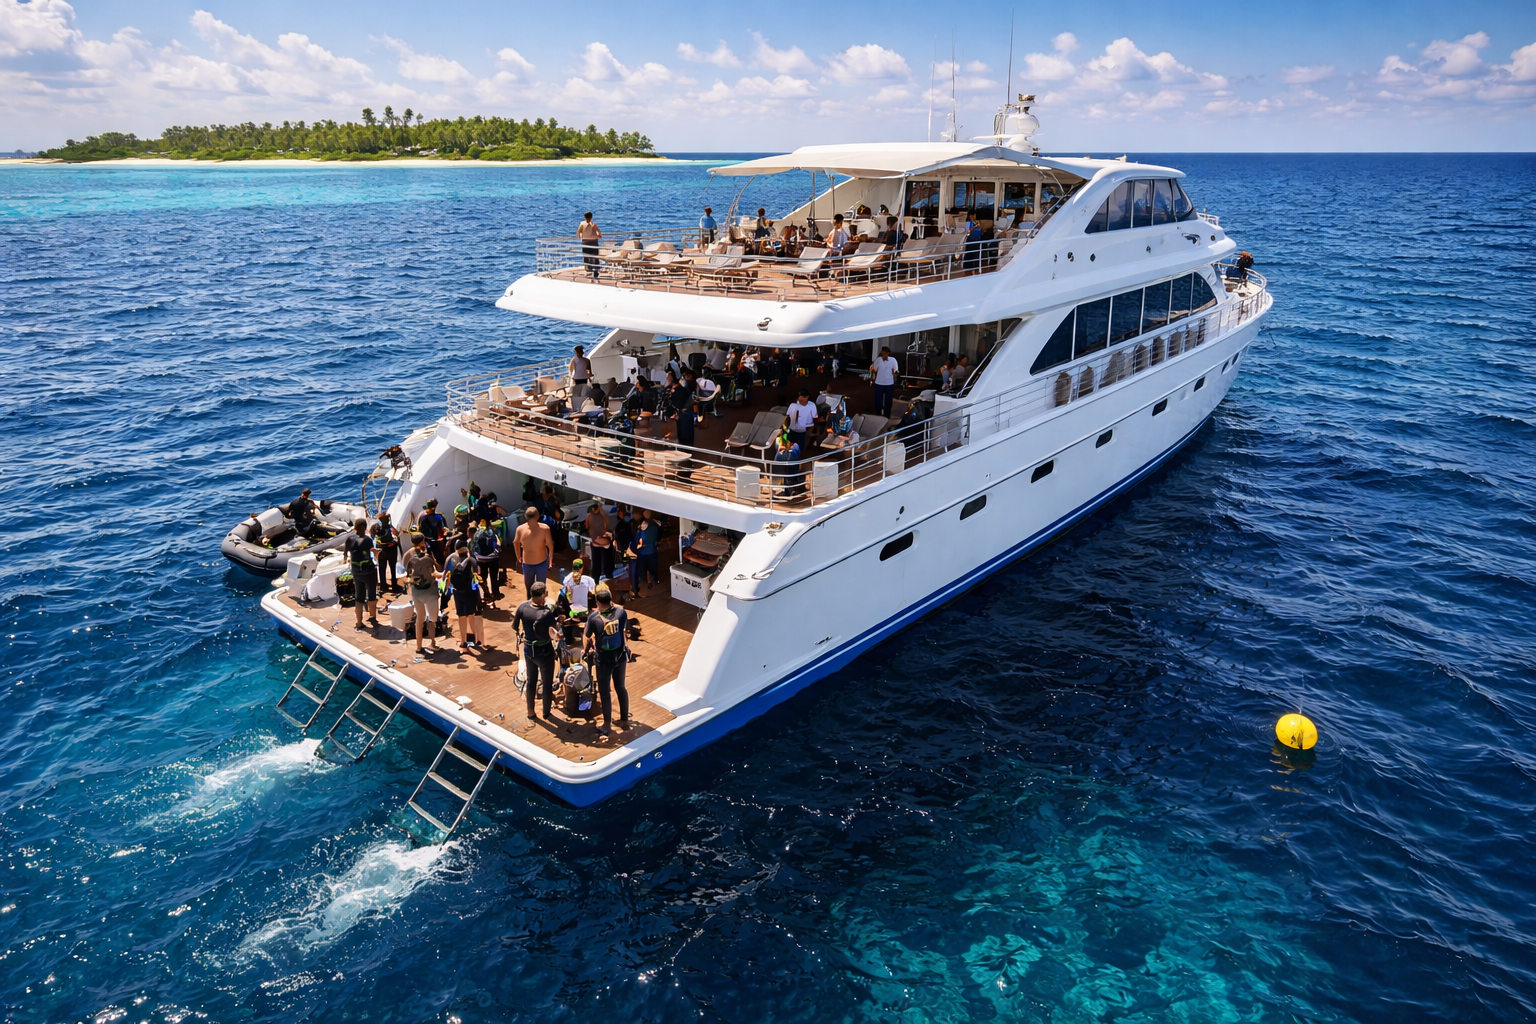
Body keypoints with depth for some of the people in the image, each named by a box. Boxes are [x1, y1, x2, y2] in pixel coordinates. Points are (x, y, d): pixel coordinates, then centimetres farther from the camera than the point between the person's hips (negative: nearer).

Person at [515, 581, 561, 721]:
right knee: (547, 683, 17)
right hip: (544, 652, -5)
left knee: (531, 681, 22)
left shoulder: (523, 606, -15)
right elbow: (557, 627, -14)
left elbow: (514, 626, 1)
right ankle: (546, 712, 35)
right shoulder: (547, 613, -31)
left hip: (528, 649, 5)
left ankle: (530, 713, 35)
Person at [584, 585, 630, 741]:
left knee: (604, 692, 12)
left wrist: (585, 648, 17)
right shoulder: (622, 613, -12)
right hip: (620, 657, 4)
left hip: (603, 659, -4)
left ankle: (607, 724, 23)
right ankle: (624, 720, 30)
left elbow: (587, 637, -2)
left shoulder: (593, 617, -19)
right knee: (621, 688, 19)